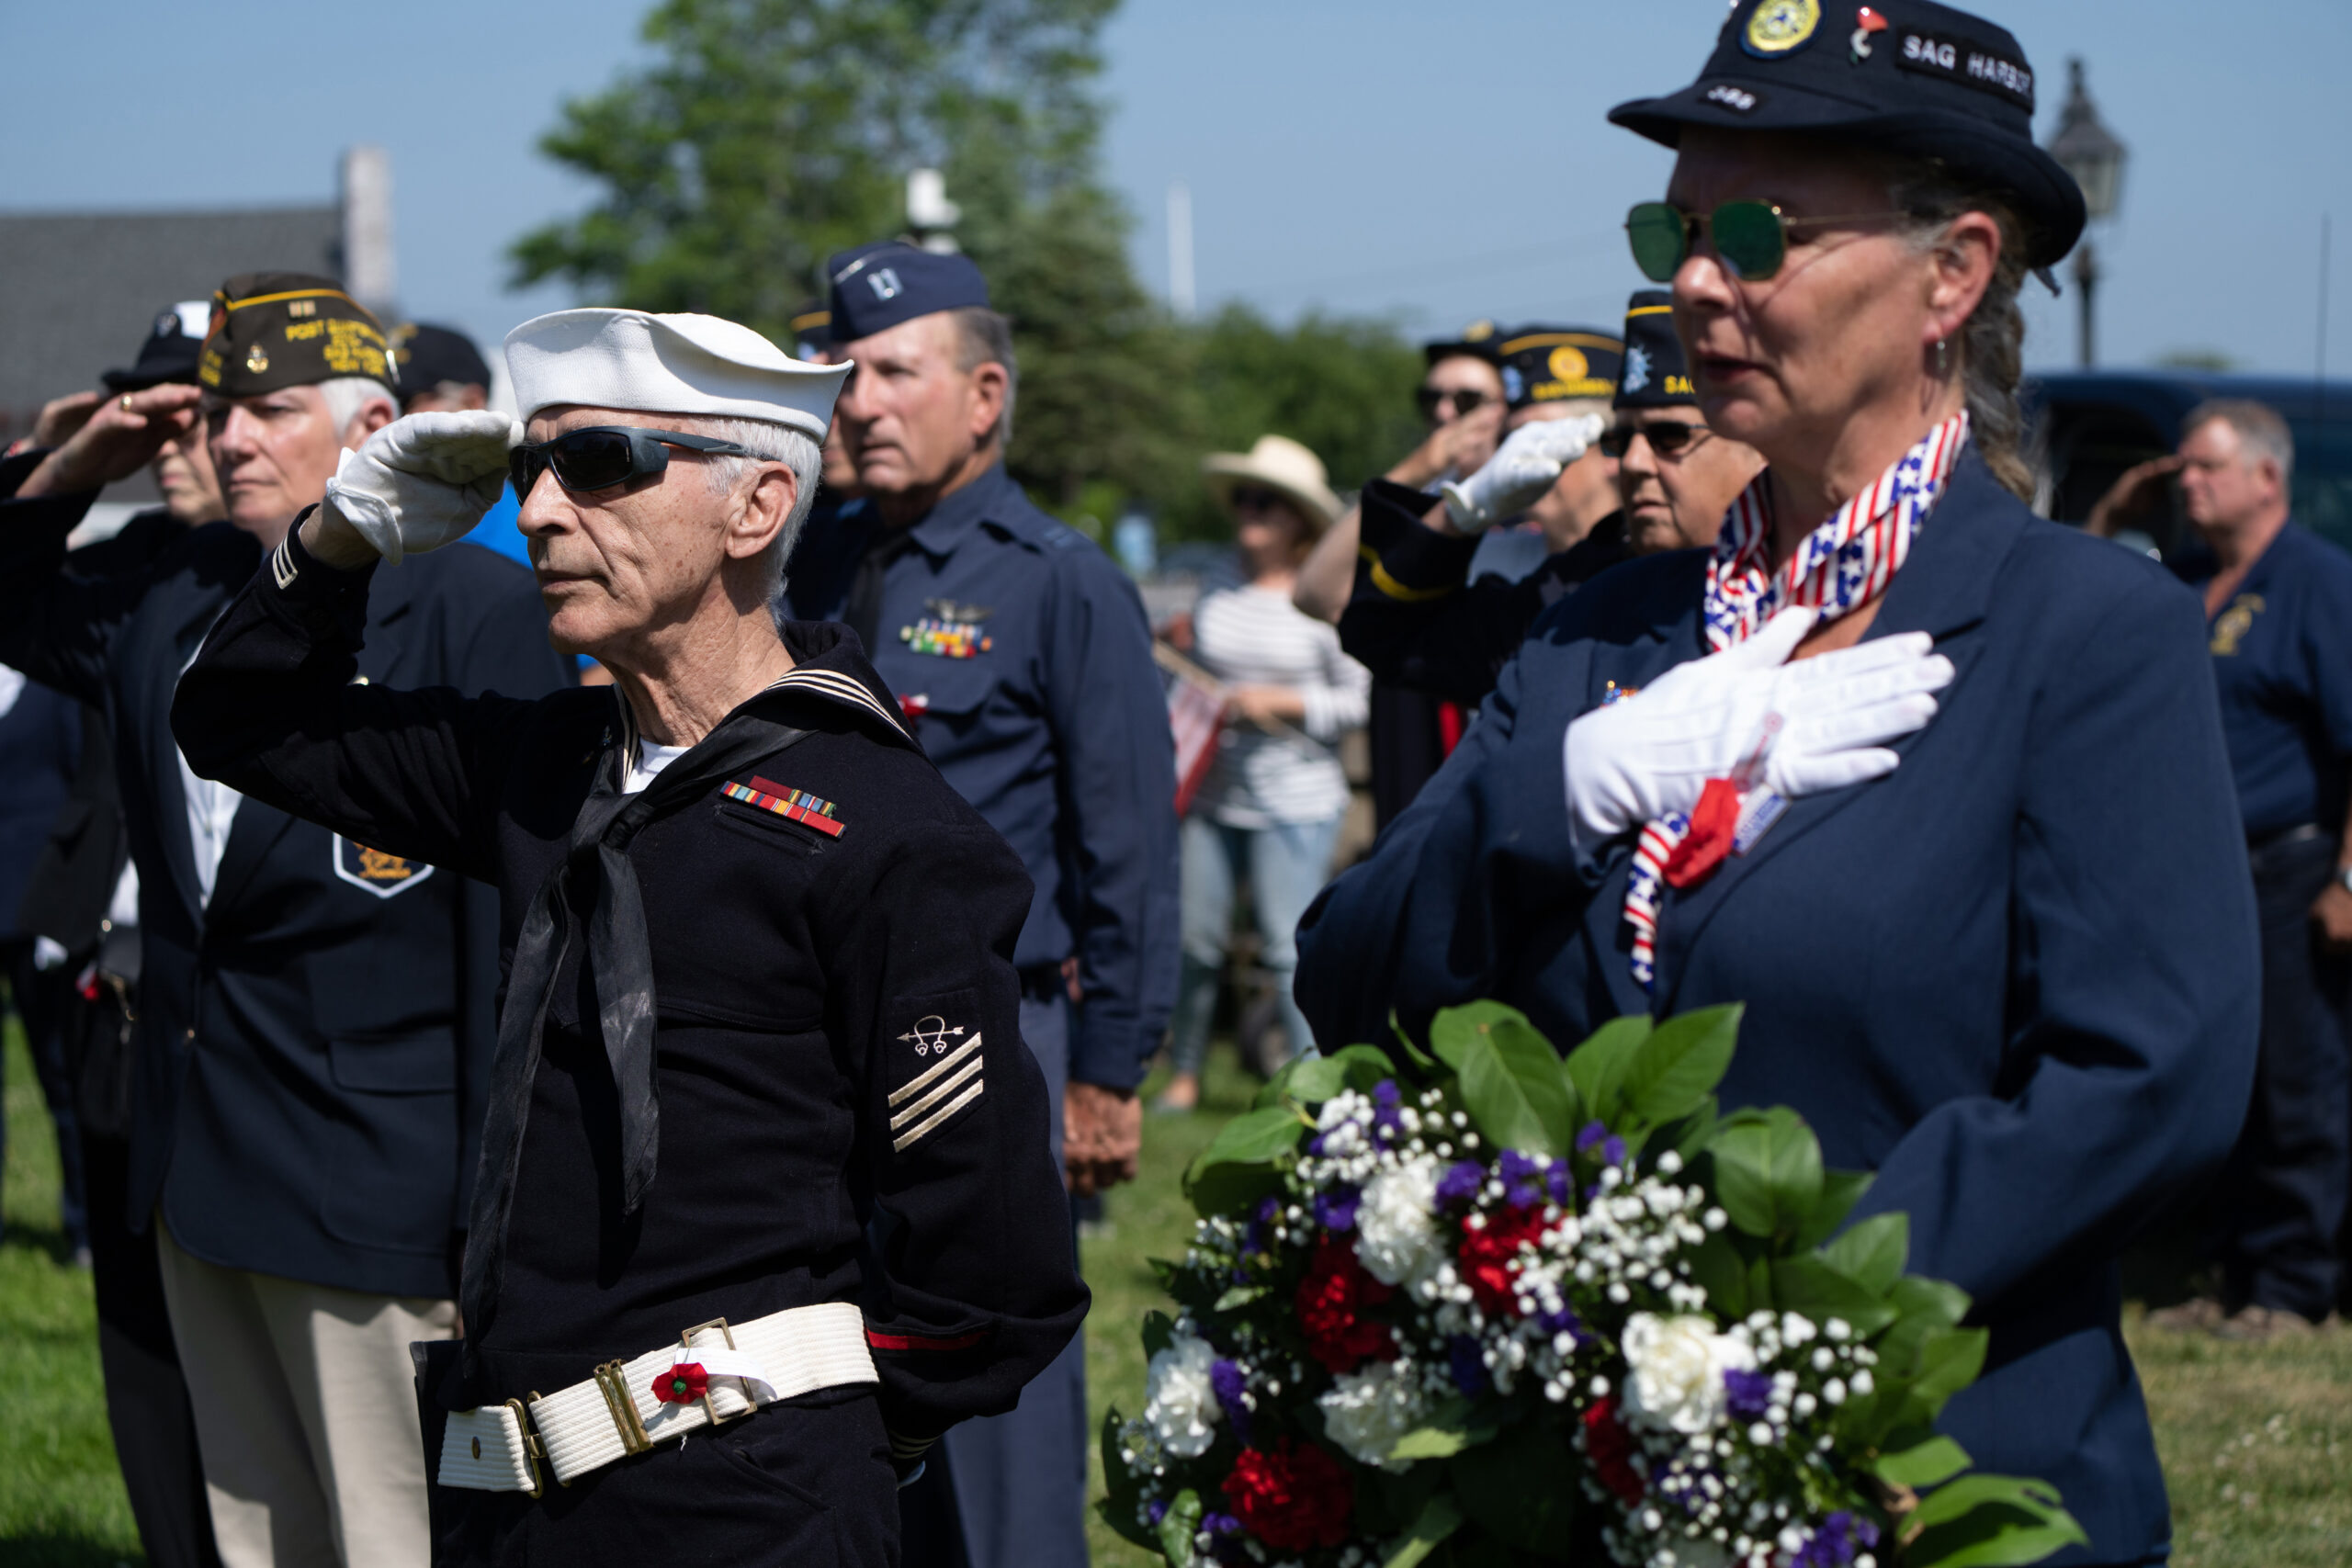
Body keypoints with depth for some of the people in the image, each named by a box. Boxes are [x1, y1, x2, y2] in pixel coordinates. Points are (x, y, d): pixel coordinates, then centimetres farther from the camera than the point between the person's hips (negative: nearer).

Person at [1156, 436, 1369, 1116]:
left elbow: (1359, 699, -2)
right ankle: (1184, 1074, 19)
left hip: (1295, 803, -4)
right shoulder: (1215, 603, 11)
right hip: (1213, 797, 4)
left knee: (1288, 947, -9)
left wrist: (1279, 703, -12)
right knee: (1196, 938, 4)